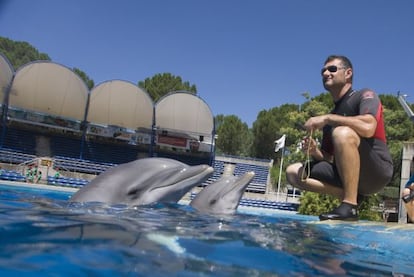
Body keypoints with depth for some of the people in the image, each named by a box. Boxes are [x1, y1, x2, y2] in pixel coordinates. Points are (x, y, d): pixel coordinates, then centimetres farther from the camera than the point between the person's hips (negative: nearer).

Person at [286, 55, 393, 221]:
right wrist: (315, 153, -4)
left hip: (377, 172, -7)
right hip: (347, 175, 7)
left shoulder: (365, 95, -2)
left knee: (343, 132, -33)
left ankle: (350, 205, -27)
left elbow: (368, 128, -26)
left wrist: (327, 118, -18)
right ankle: (351, 194, -10)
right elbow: (330, 159, 18)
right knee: (293, 172, -3)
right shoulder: (331, 118, 17)